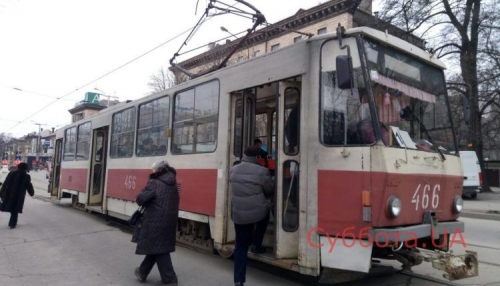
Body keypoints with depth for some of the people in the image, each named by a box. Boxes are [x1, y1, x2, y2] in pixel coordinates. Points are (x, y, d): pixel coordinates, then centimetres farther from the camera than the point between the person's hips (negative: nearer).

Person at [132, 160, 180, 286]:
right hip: (169, 222, 8)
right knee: (156, 248, 18)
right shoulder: (173, 184, 9)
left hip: (155, 222, -8)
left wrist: (139, 198, 5)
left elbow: (140, 199, -17)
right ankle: (142, 272, 34)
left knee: (159, 250, 3)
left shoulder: (154, 183, -15)